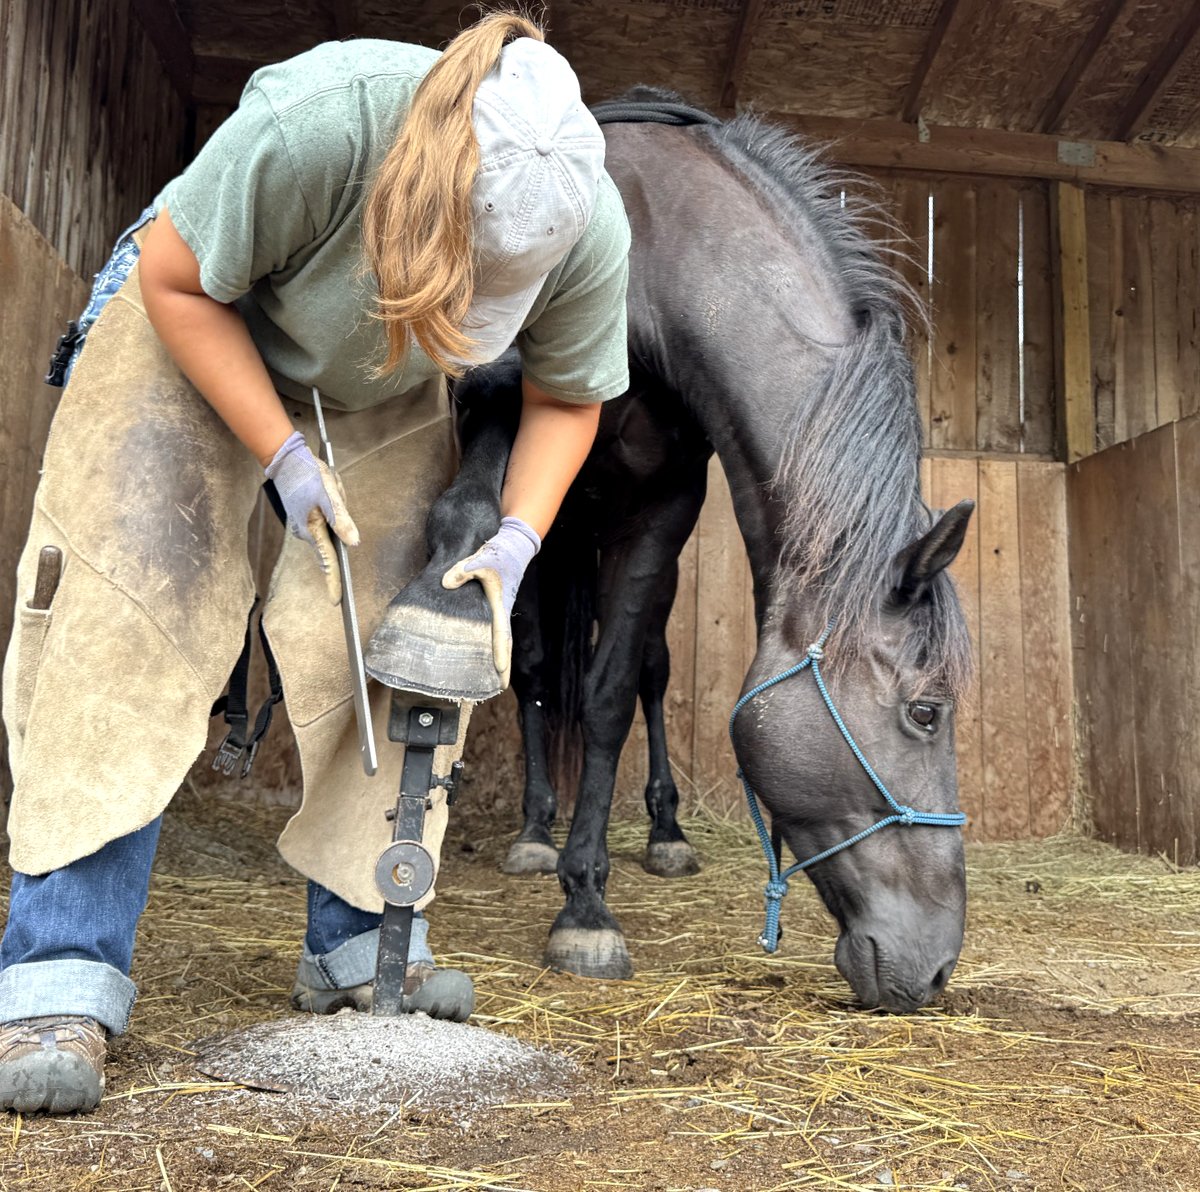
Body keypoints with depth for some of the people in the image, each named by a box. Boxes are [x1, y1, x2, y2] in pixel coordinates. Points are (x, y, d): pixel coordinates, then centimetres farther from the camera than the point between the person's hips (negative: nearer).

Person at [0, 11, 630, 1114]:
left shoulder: (591, 233, -28)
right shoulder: (313, 122, -39)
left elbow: (564, 397, -9)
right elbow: (175, 280, -23)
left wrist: (518, 537, -23)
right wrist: (284, 458, -26)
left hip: (386, 392, 4)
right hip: (195, 325, -3)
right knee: (134, 605, -17)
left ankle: (357, 942, 12)